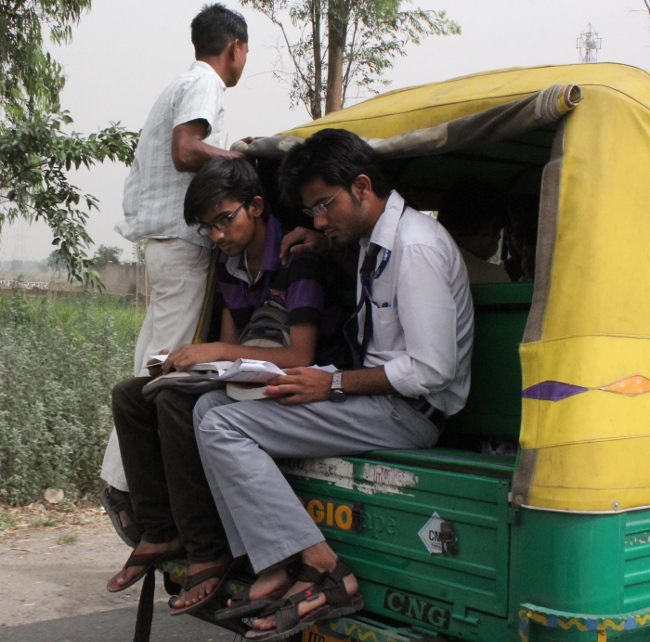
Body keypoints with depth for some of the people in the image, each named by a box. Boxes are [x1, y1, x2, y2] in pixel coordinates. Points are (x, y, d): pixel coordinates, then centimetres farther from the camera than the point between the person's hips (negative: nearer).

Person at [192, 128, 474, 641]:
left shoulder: (416, 246, -17)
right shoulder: (375, 241, 13)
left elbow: (432, 370, -22)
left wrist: (335, 385, -17)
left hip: (410, 413, -10)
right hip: (377, 399, 10)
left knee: (223, 427, -19)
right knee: (211, 407, 2)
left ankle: (325, 574, -20)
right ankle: (270, 572, -8)